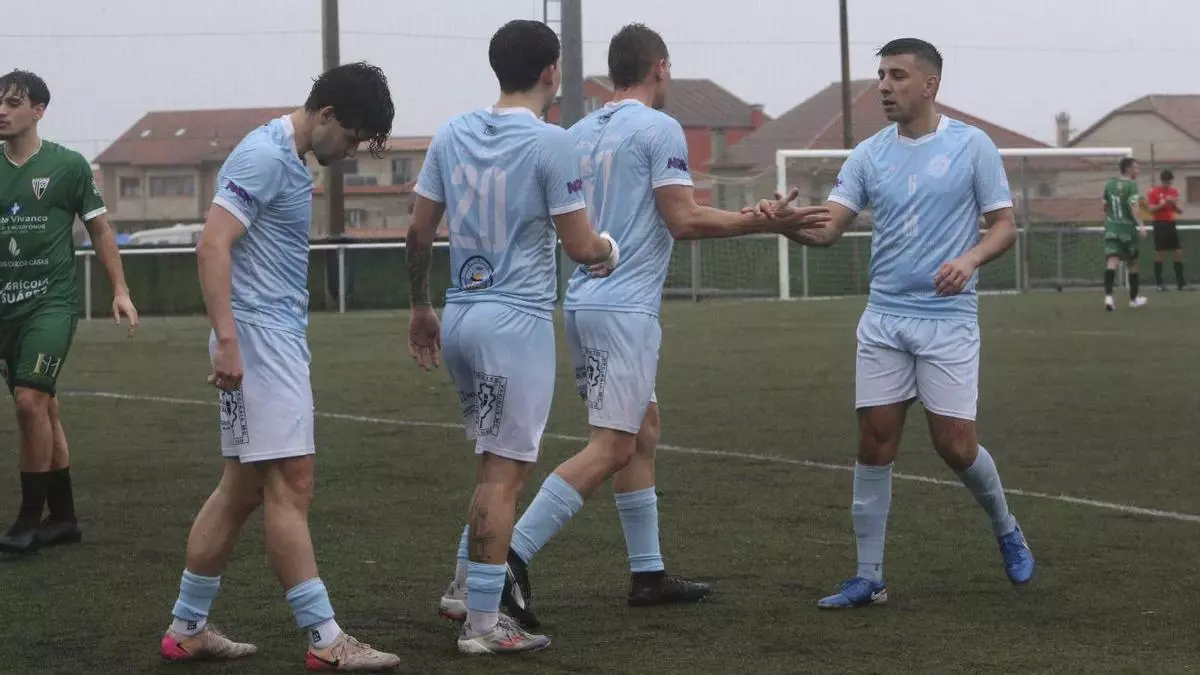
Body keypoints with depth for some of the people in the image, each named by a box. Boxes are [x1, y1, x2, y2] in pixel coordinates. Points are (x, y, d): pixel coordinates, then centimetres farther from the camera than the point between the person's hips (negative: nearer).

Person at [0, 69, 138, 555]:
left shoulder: (69, 165, -2)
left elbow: (99, 229, 6)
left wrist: (120, 291, 1)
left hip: (51, 301, -4)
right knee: (44, 409, 9)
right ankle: (62, 518, 18)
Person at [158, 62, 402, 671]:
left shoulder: (289, 160, 17)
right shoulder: (265, 156, -13)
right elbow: (213, 245, -21)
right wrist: (226, 339, -26)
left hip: (281, 338, 10)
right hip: (259, 336, -10)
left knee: (242, 488, 12)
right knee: (291, 486, -9)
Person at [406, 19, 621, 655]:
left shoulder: (451, 133, 7)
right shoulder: (550, 142, -11)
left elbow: (418, 230, 10)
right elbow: (580, 246, -9)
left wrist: (421, 308, 21)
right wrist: (609, 251, 14)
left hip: (459, 317, 7)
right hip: (517, 320, -7)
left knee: (498, 462, 21)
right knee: (504, 471, -2)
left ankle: (465, 590, 23)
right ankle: (482, 624, -1)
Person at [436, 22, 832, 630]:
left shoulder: (578, 134, 12)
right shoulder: (658, 129, -9)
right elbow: (684, 220, -14)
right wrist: (766, 222, -8)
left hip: (583, 302, 9)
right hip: (625, 307, -9)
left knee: (642, 431, 16)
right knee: (611, 447, -10)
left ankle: (648, 573, 18)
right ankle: (510, 557, -20)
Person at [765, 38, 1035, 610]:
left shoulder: (972, 147, -3)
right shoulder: (868, 155, 5)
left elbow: (1004, 225, 0)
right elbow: (828, 229, -3)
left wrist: (970, 259, -21)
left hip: (948, 317, -3)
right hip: (884, 318, 3)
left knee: (955, 445, -5)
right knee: (874, 444, -1)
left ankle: (1005, 531, 25)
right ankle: (869, 578, 5)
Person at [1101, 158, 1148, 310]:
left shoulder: (1110, 184, 9)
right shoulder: (1131, 185, -10)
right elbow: (1133, 206, -23)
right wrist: (1141, 224, -31)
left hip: (1111, 228, 4)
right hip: (1127, 228, -4)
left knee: (1112, 261, -9)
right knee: (1132, 263, 13)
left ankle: (1108, 296, -29)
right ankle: (1134, 298, 25)